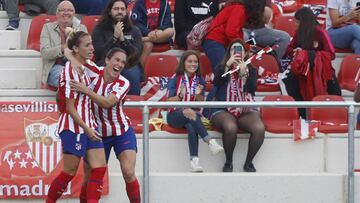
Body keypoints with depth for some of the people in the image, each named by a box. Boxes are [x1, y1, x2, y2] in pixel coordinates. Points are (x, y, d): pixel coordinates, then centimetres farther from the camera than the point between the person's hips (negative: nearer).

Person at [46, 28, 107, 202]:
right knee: (70, 172, -1)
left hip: (88, 126, 8)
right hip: (73, 127, -8)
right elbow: (70, 107, -16)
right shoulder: (71, 71, -14)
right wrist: (86, 128, -17)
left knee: (100, 168, -3)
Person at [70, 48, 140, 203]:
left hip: (122, 132, -1)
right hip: (98, 134, 2)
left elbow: (107, 103, -28)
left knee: (128, 173, -16)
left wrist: (87, 91, -37)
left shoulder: (123, 83, -12)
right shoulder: (93, 72, -9)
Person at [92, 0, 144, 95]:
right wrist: (115, 37, -10)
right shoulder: (99, 30, 11)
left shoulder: (134, 31, 16)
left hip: (130, 67, 1)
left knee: (132, 74, -33)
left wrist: (122, 39, -10)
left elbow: (137, 54, 2)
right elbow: (99, 53, -4)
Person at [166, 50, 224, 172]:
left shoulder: (199, 80, 12)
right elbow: (169, 101, -3)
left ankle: (194, 160, -46)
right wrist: (180, 96, -21)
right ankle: (210, 142, -43)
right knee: (189, 112, -37)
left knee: (192, 128, -35)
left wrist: (198, 95, -10)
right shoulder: (175, 79, 3)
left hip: (194, 114, 2)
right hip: (175, 115, -2)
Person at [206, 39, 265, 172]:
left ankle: (249, 162, -10)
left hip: (246, 111, 2)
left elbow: (252, 89, 1)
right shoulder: (222, 68, 16)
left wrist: (244, 73, -12)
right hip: (223, 110, -1)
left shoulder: (251, 70, 18)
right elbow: (216, 82, -5)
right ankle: (228, 162, -14)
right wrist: (228, 64, -12)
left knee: (259, 128, -31)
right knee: (231, 127, -38)